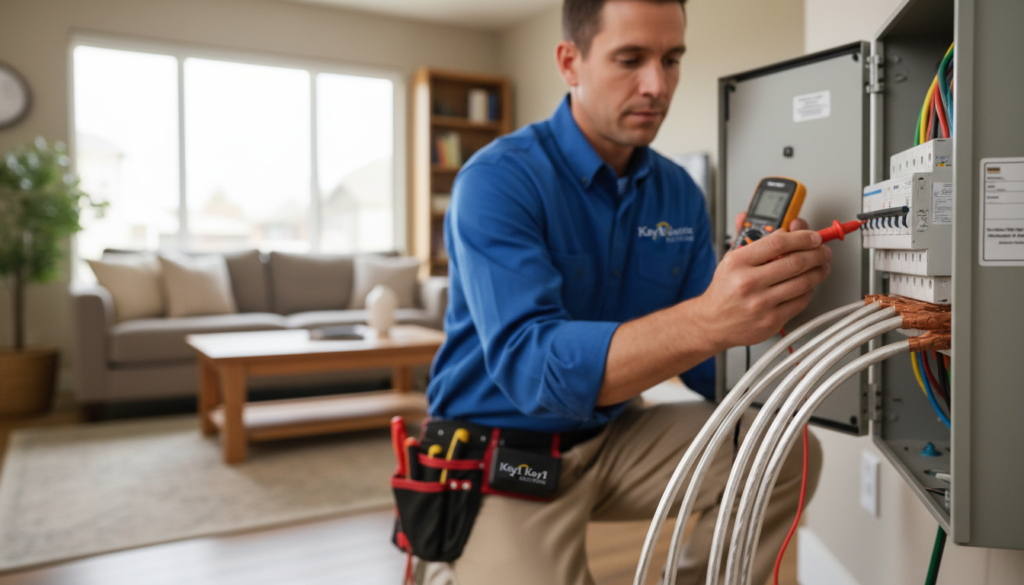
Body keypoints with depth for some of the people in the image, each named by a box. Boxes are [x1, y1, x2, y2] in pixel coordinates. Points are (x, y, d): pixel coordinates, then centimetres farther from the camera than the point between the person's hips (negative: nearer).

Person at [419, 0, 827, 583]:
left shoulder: (680, 193, 0)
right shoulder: (498, 180, -19)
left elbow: (709, 372, 0)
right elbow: (526, 363, -33)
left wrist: (768, 291, -20)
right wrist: (706, 321, -45)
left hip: (612, 435, 6)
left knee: (786, 455, -6)